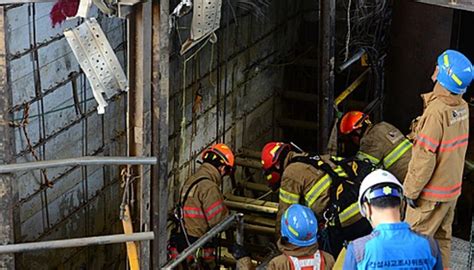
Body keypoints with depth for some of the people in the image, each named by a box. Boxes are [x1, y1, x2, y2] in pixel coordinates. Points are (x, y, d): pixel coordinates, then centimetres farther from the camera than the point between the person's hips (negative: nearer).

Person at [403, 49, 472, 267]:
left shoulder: (437, 110, -25)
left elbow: (424, 157, -24)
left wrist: (411, 190, -15)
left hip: (431, 194, -8)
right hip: (452, 187, 8)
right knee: (442, 239, 18)